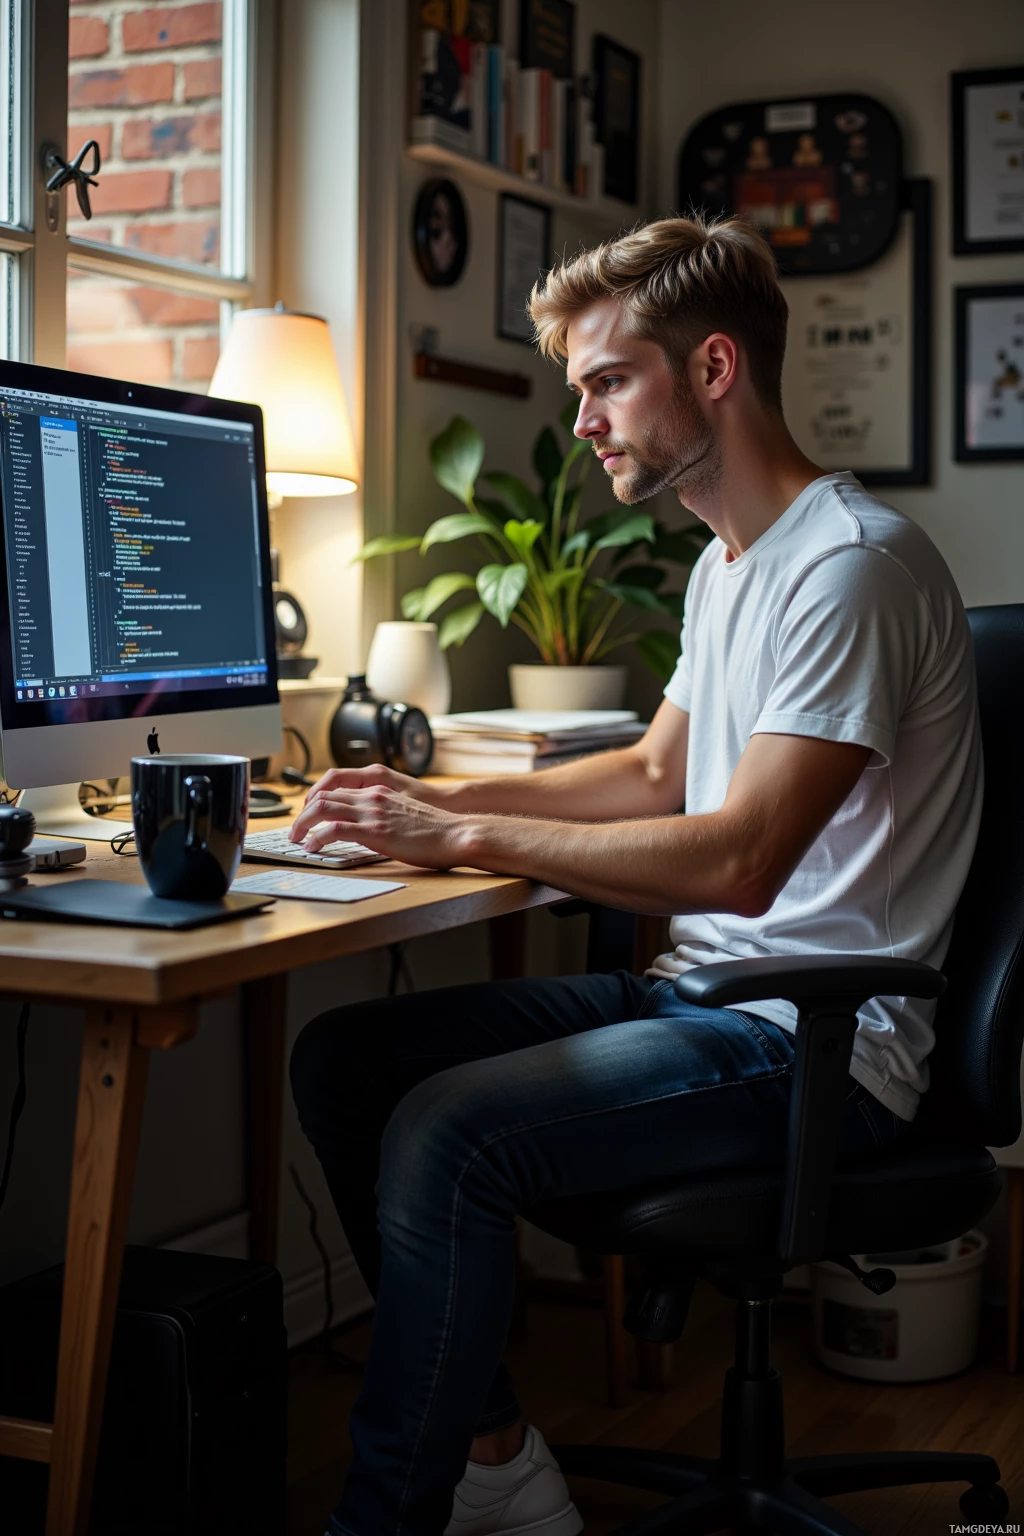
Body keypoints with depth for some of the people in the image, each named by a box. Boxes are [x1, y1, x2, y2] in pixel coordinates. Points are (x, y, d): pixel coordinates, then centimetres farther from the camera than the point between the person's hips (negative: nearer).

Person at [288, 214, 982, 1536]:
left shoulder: (853, 564, -18)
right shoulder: (726, 564, 15)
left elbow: (740, 862, -25)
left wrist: (464, 840, -20)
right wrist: (440, 798, 12)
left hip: (819, 1036, -10)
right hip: (695, 985, 10)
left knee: (448, 1129, -27)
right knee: (340, 1057, 1)